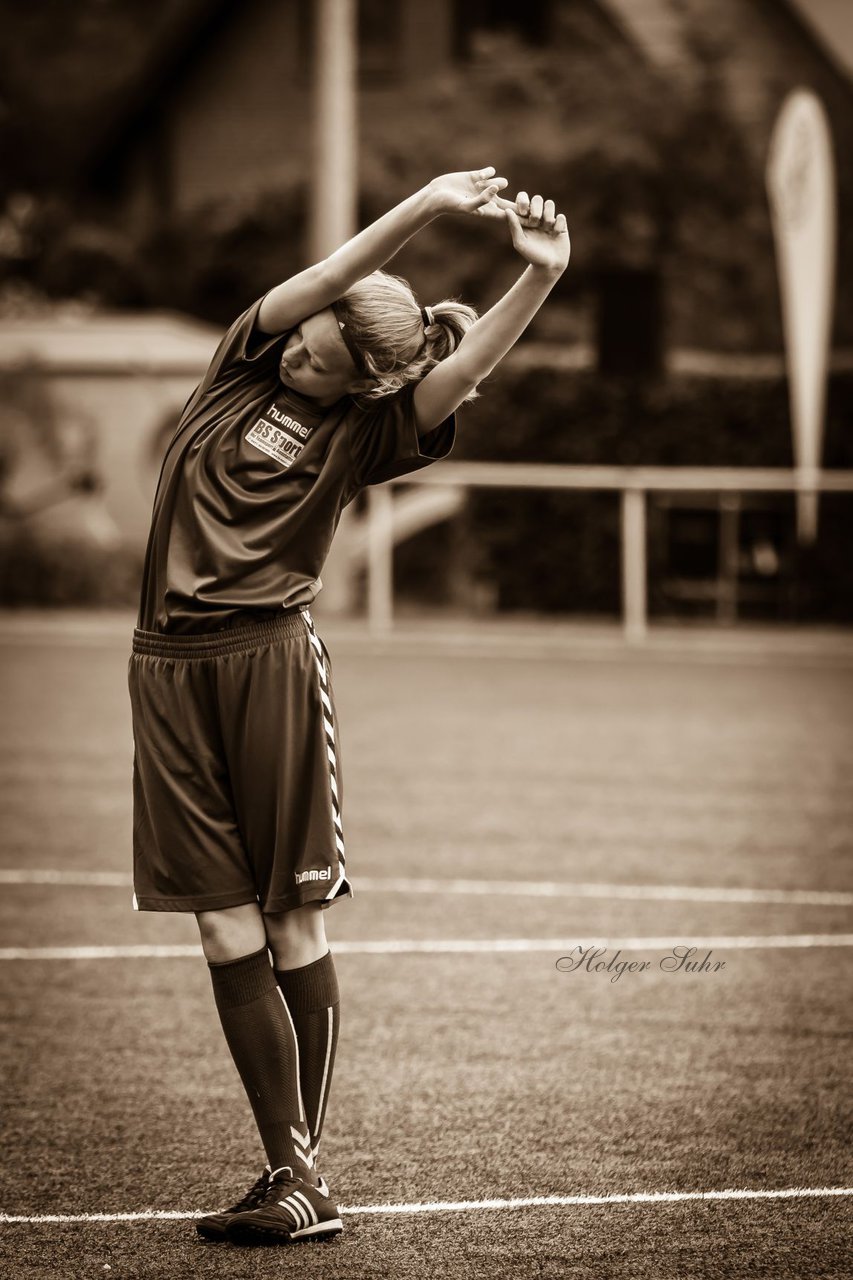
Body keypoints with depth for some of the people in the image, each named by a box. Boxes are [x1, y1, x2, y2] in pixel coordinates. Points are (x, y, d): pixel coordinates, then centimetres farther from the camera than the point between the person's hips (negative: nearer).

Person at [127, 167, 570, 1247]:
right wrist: (428, 204, -15)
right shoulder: (247, 364, 10)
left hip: (271, 661, -3)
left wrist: (540, 275, -28)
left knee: (292, 922, -1)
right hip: (172, 666, 3)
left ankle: (304, 1170, 5)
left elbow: (466, 366, -14)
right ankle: (292, 1172, 2)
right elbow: (333, 276, -5)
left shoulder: (360, 432, 2)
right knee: (225, 925, -1)